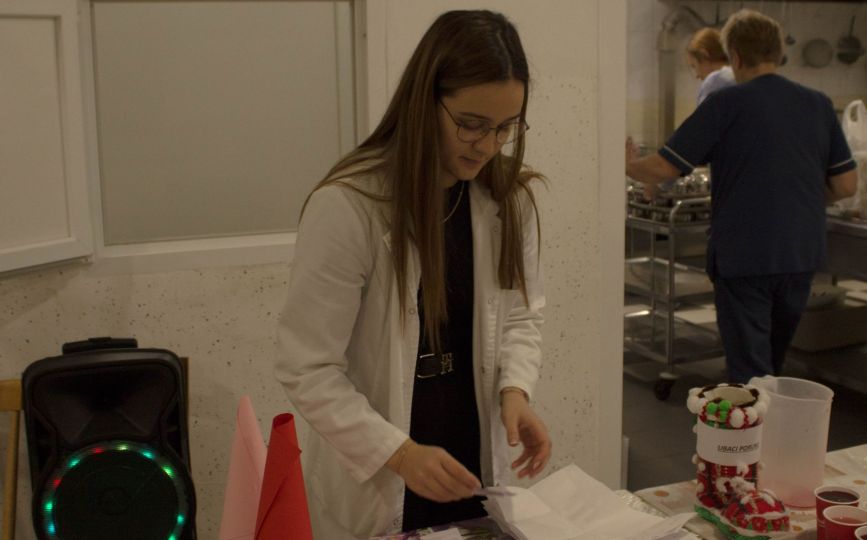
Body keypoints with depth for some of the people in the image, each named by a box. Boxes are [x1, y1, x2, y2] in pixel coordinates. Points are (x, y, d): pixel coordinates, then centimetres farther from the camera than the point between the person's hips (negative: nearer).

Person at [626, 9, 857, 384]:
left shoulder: (726, 104, -10)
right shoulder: (818, 104, 4)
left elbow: (663, 170, -9)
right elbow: (845, 186, 7)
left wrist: (628, 165, 11)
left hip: (743, 256, -5)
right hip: (802, 254, 6)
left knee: (749, 370, 2)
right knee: (773, 361, 23)